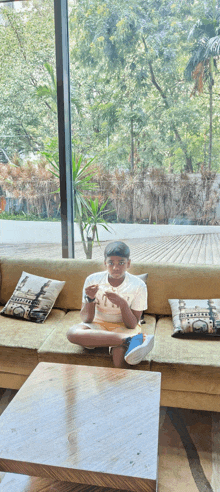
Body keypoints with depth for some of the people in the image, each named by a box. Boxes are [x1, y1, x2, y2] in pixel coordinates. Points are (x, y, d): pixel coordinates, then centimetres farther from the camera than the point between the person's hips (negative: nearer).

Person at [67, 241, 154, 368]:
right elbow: (86, 319, -9)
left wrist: (123, 304, -31)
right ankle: (130, 341, -35)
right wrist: (90, 299, -28)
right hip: (99, 324, 4)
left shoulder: (138, 286, -13)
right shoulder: (93, 280, -10)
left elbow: (132, 325, -13)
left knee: (120, 359, -41)